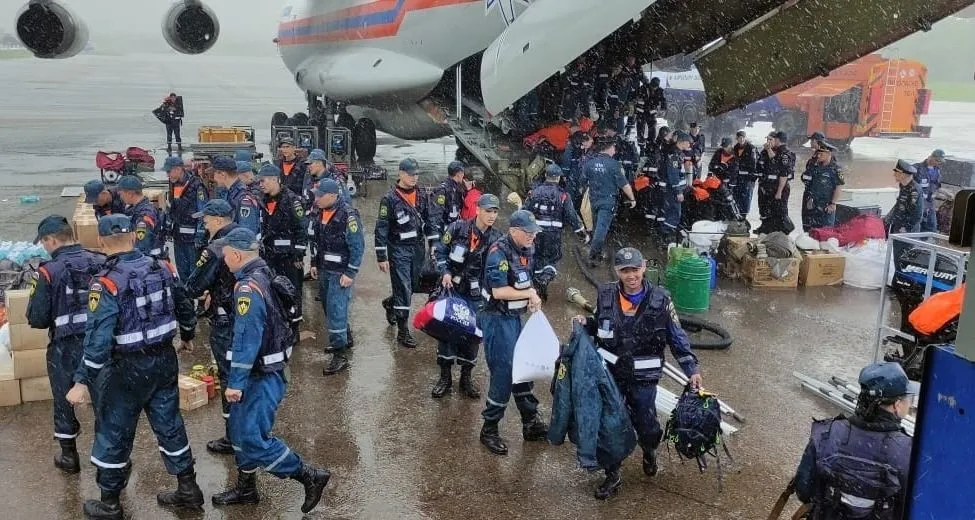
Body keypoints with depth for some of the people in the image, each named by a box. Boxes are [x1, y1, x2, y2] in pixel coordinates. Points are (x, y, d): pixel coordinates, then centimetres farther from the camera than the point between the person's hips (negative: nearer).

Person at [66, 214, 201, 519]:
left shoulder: (107, 283, -19)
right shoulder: (163, 268, -2)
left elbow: (98, 338, -23)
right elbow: (185, 308, 10)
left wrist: (83, 382, -18)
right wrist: (188, 336, 29)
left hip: (128, 367, -5)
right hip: (165, 359, 6)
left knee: (113, 433, 12)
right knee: (169, 424, 18)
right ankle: (188, 490, 27)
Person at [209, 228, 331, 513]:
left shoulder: (248, 288, -23)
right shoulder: (264, 274, 7)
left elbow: (246, 339, -26)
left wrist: (235, 382, -22)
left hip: (262, 375, -10)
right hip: (262, 371, 10)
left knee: (252, 438, -7)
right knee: (240, 428, 19)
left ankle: (310, 477, 2)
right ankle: (246, 489, 32)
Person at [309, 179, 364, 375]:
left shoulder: (348, 216, -18)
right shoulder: (319, 213, 5)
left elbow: (358, 247, -17)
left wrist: (350, 273, -18)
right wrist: (314, 263, 14)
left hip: (341, 272, -8)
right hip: (324, 270, 8)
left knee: (336, 311, -10)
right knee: (329, 307, 19)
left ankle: (339, 356, -4)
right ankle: (345, 338, 39)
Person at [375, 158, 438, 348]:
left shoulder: (422, 196, 6)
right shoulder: (389, 199, -11)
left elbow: (429, 222, 14)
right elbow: (381, 229, -11)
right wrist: (381, 256, -12)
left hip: (418, 249, 6)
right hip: (399, 250, -6)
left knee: (411, 286, 17)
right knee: (404, 290, -5)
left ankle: (390, 304, 47)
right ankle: (403, 331, 4)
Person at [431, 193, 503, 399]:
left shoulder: (496, 239, -5)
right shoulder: (458, 228, -8)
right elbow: (440, 251, 0)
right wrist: (445, 272, -13)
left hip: (475, 294, 1)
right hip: (451, 287, -1)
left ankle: (466, 377, 24)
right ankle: (445, 377, 17)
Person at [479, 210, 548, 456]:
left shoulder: (525, 251, 7)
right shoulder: (499, 252, -20)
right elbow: (499, 291, -26)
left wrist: (532, 297, -2)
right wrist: (530, 294, -15)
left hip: (516, 318, 9)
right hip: (498, 319, -9)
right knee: (503, 374, -4)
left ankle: (531, 423, 29)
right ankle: (489, 430, 11)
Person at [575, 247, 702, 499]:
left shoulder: (660, 299, -10)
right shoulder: (606, 295, -5)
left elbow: (677, 337, -2)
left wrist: (692, 369, -6)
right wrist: (585, 324, -10)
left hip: (643, 377, -1)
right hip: (610, 372, 1)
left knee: (645, 424, 9)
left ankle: (649, 452, 46)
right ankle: (612, 475, 23)